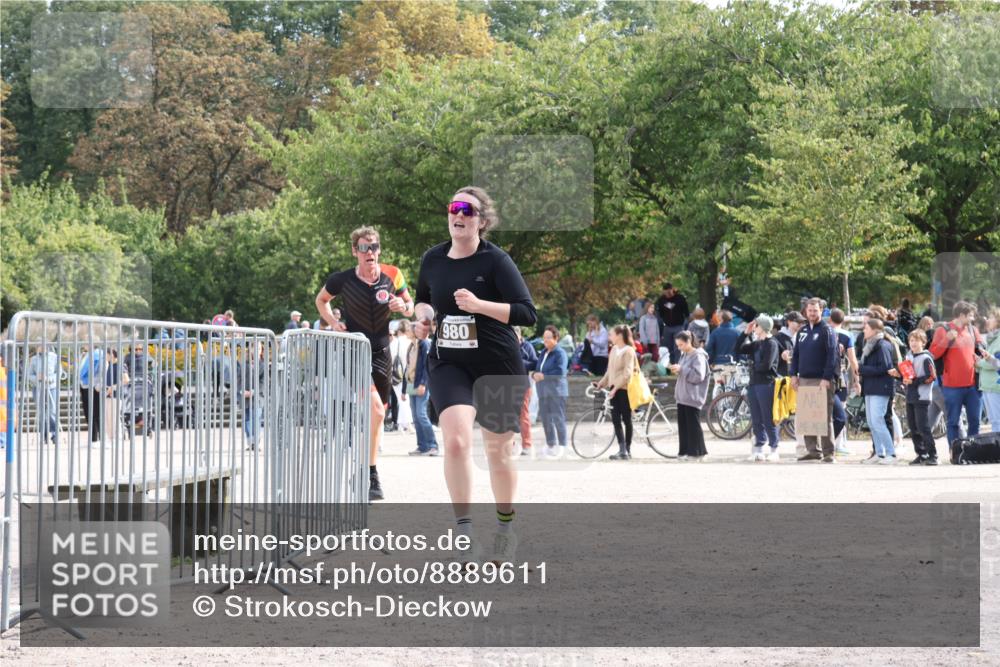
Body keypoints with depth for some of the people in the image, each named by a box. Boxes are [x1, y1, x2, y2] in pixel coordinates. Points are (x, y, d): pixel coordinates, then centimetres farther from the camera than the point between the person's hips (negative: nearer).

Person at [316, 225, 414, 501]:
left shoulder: (392, 276, -2)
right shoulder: (343, 279, -7)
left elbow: (410, 306, 12)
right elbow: (321, 299, 12)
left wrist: (403, 307, -12)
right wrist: (333, 323, -4)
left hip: (381, 352, 4)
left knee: (377, 416, 11)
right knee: (375, 407, -23)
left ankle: (369, 477, 25)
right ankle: (372, 476, -17)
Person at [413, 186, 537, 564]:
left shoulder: (495, 260, -10)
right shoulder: (432, 260, 4)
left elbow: (527, 313, -16)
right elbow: (423, 299, 24)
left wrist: (479, 305, -26)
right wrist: (423, 311, 1)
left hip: (498, 365, -2)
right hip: (448, 364, 2)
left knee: (498, 451, 9)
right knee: (456, 441, -21)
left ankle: (505, 528, 32)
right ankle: (464, 532, -14)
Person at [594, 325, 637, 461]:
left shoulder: (628, 351, -11)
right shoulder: (614, 350, 11)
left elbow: (627, 373, -17)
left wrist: (616, 387, -22)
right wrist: (601, 383, 7)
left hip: (624, 389, -7)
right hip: (614, 389, 7)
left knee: (626, 420, 3)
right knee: (616, 419, -2)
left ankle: (627, 450, 11)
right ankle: (622, 450, -5)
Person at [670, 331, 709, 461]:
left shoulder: (698, 356, -12)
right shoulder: (684, 355, 14)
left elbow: (698, 376, -20)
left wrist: (681, 369, -20)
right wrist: (677, 371, 3)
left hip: (692, 397, -9)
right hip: (682, 396, 9)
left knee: (693, 425, -4)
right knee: (682, 425, 8)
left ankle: (697, 452, 2)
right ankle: (684, 451, 13)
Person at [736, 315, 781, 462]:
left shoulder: (771, 343, -8)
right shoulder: (756, 344, 16)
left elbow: (766, 365, -17)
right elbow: (739, 349, 14)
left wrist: (753, 366, 0)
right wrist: (746, 332, 8)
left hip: (767, 384, -8)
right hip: (754, 383, 8)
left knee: (769, 420, -5)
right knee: (756, 420, 9)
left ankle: (774, 450, -1)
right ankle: (758, 449, 13)